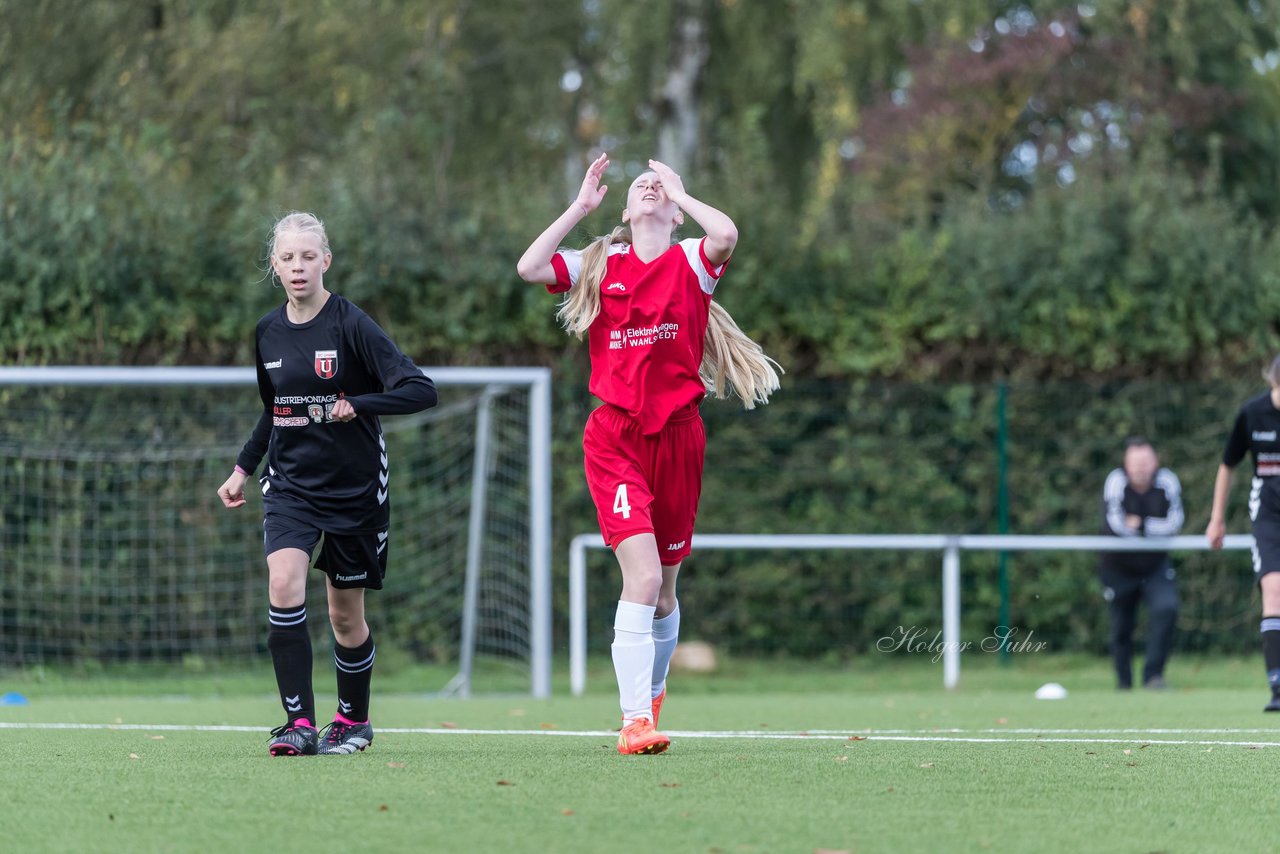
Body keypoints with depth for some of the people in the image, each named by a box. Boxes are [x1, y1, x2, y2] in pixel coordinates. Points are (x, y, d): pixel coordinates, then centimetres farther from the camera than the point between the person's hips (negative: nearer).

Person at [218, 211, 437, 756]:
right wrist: (243, 467, 17)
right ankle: (299, 724, -20)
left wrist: (356, 405, -26)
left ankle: (353, 719, 30)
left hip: (354, 488, -3)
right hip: (290, 486, 3)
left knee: (346, 615, 7)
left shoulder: (351, 325, -13)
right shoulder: (268, 332, 4)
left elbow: (421, 390, -18)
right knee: (284, 588, -20)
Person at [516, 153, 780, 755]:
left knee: (664, 588, 13)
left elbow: (725, 235, -19)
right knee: (642, 575, -18)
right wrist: (581, 206, -2)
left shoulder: (690, 264, 4)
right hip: (615, 439, -2)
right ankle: (635, 720, -20)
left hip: (677, 435, 2)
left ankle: (651, 693, 38)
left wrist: (677, 192, -4)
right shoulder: (599, 266, 7)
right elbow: (529, 268, -8)